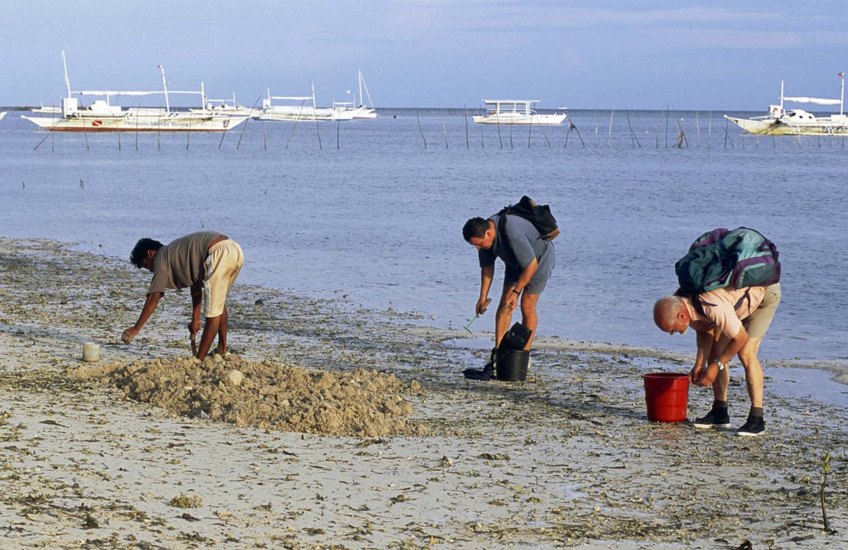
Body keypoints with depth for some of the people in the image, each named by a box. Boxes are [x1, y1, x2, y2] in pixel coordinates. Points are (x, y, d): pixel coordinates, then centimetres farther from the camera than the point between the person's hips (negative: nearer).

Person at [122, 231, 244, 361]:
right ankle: (222, 349, 34)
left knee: (213, 309, -4)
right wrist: (195, 319, 37)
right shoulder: (176, 253, 31)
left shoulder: (162, 258, 7)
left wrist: (136, 328, 2)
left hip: (219, 252, -9)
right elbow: (196, 286, 34)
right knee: (219, 302, 26)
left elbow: (153, 297, 0)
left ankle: (200, 359, 0)